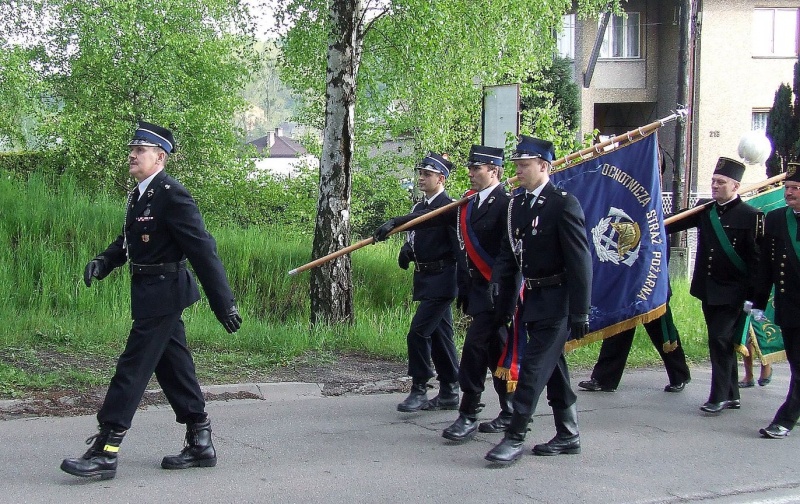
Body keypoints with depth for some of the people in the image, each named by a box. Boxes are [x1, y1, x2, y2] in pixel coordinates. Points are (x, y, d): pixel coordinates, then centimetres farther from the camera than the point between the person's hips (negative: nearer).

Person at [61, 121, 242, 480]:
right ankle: (200, 444, 23)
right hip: (151, 293, 9)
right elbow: (128, 240, 20)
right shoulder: (139, 194, 11)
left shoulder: (172, 195, -17)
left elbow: (202, 249, -20)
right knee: (173, 366, 14)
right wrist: (104, 261, 0)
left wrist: (223, 302, -23)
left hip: (163, 292, -9)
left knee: (133, 367, -7)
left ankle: (104, 452, -3)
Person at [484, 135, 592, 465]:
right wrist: (498, 281, -8)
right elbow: (509, 251, 12)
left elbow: (579, 261, -16)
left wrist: (580, 312, -17)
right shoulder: (517, 205, 8)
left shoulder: (564, 204, -14)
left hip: (557, 303, -8)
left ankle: (514, 438, -4)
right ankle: (568, 436, 25)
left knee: (533, 369, -8)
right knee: (553, 369, 15)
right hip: (533, 300, 8)